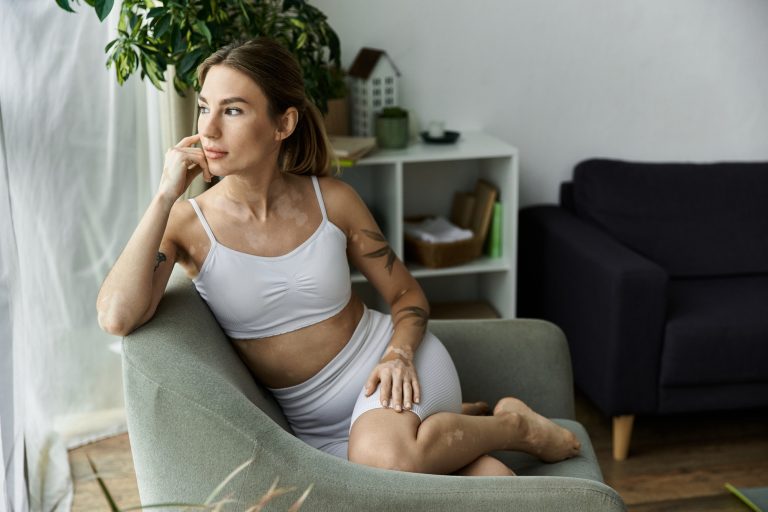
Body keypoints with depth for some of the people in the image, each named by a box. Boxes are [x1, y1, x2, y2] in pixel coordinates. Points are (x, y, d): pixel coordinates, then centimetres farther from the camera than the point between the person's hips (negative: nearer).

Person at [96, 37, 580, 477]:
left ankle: (513, 425, -6)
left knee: (382, 453, -36)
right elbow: (117, 317, -27)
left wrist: (400, 354, -16)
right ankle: (466, 426, 4)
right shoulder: (187, 224, -9)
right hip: (318, 420, 1)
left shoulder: (332, 199, -5)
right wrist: (166, 194, -23)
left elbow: (407, 294, 6)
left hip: (391, 370, 0)